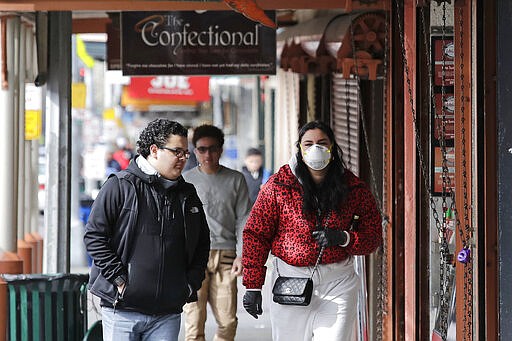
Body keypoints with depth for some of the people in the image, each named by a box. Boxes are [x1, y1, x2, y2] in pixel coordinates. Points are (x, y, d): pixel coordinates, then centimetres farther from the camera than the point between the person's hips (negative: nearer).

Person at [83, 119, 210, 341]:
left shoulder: (187, 194, 13)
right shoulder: (119, 186, -3)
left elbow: (202, 244, 23)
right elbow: (94, 236, -6)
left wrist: (191, 284, 9)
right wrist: (119, 279, -11)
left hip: (168, 313, 4)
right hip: (123, 309, -4)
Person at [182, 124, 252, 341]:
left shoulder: (235, 180, 10)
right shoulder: (185, 180, 9)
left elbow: (243, 220, 9)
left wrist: (241, 254, -2)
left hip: (225, 256, 1)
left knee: (228, 321, -3)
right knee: (194, 322, -7)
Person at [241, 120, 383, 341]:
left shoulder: (353, 188, 2)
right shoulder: (278, 186, -2)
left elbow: (373, 238, 8)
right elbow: (256, 235, -1)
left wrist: (343, 238, -13)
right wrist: (253, 286, -6)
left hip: (338, 281, 0)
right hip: (290, 278, 0)